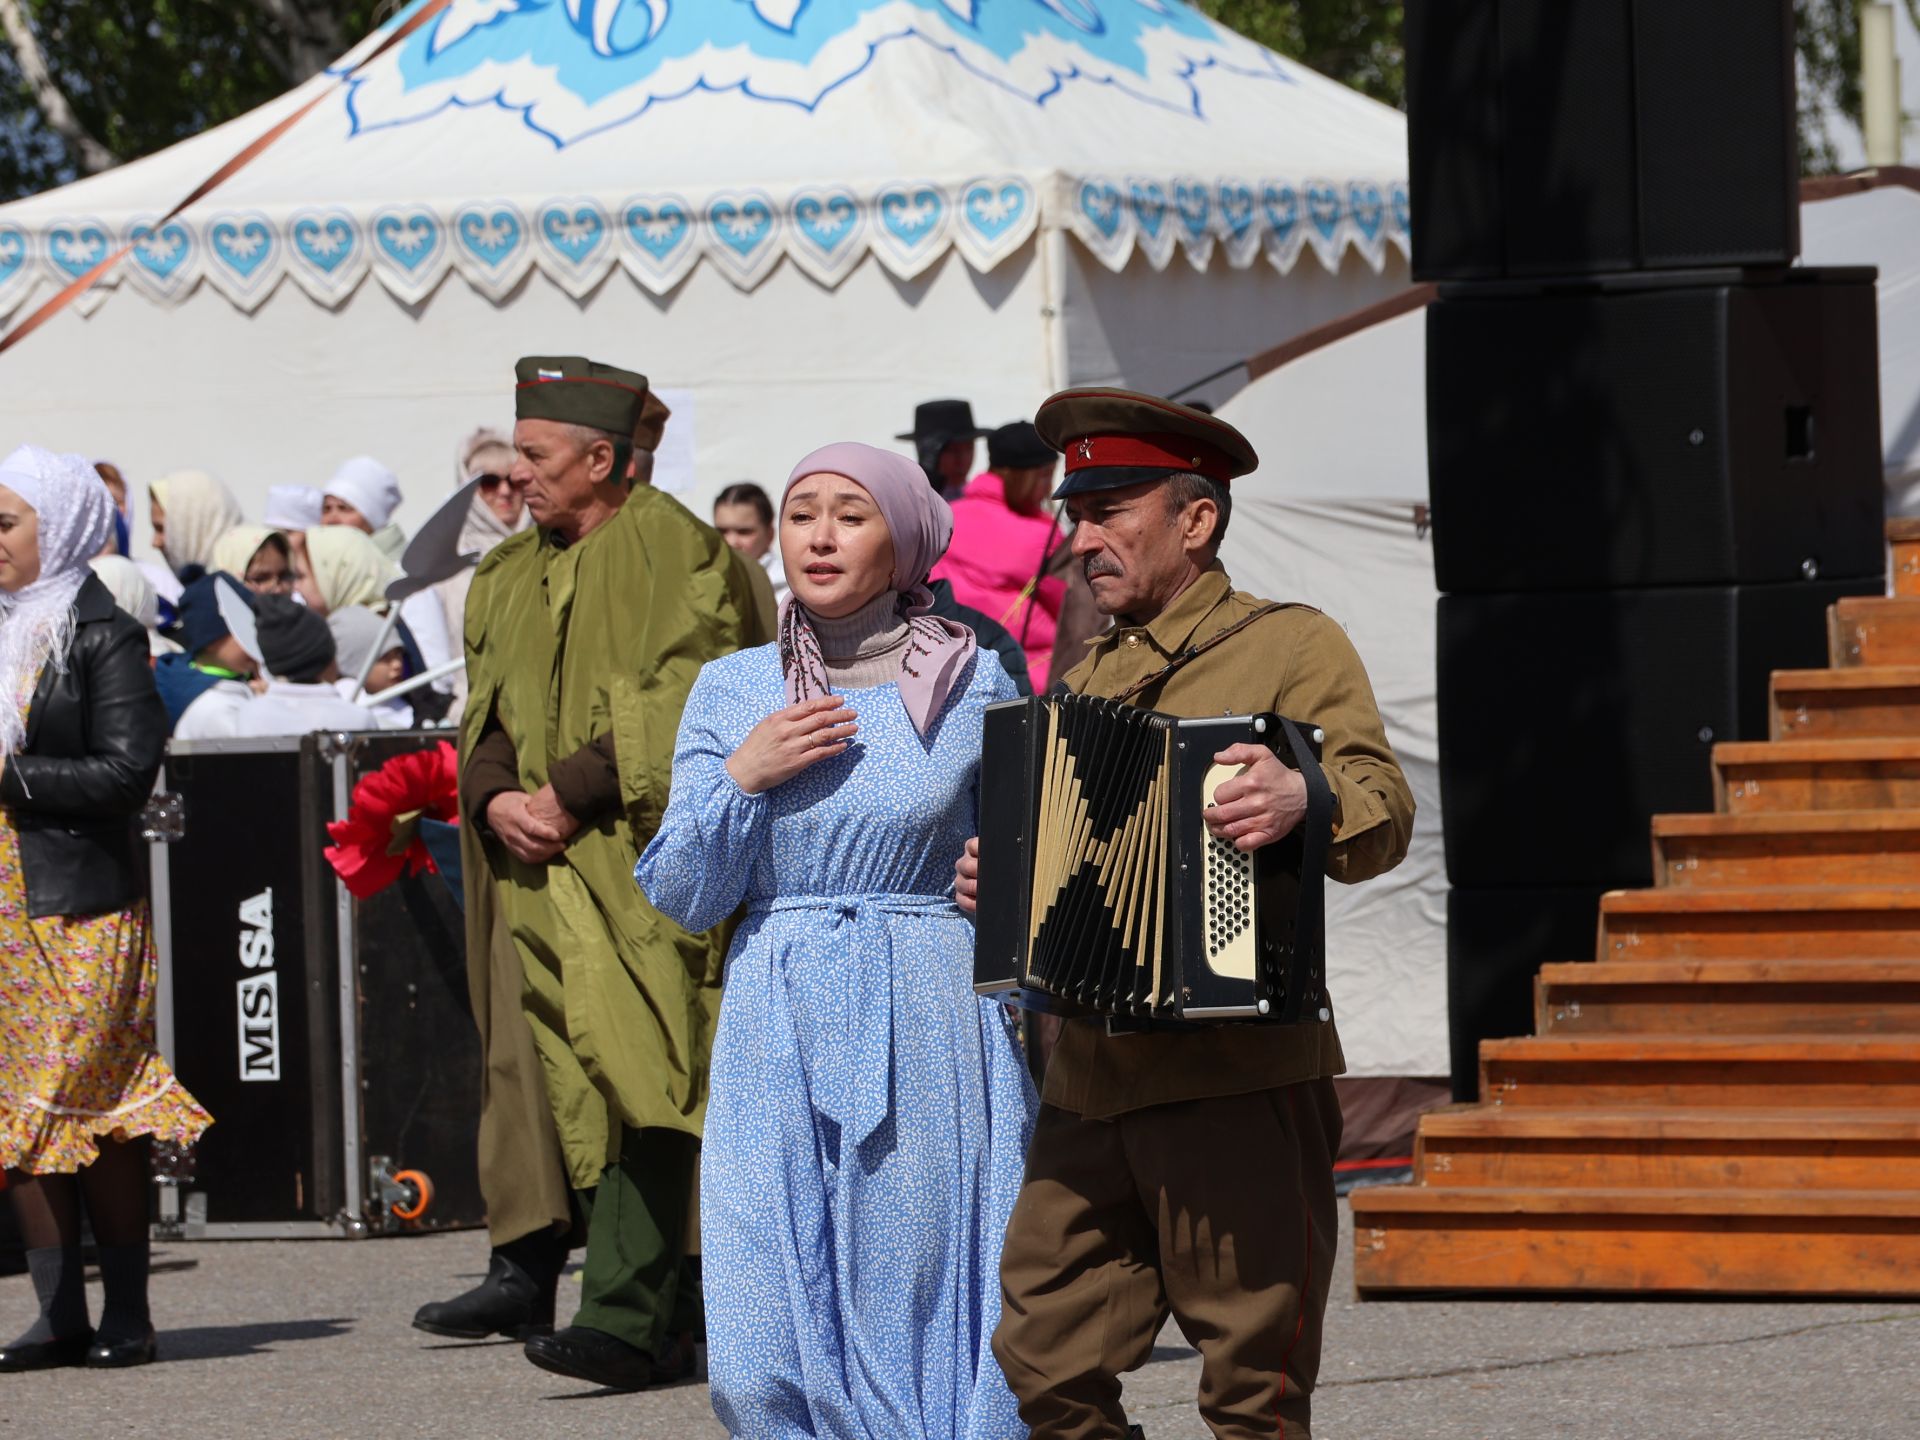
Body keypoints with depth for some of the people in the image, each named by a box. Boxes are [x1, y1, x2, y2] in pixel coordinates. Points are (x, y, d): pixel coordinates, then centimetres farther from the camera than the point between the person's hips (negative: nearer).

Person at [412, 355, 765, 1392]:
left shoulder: (674, 555, -4)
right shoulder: (510, 578, 19)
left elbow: (680, 713, -12)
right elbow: (485, 717, 17)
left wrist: (568, 792, -15)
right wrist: (496, 799, -4)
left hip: (643, 859, -7)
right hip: (540, 868, 7)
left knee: (631, 1075, -14)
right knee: (543, 1070, 4)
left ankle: (627, 1320, -21)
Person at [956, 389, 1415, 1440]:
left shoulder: (1292, 648, 0)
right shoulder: (1085, 681, 21)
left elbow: (1382, 816, -14)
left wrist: (1304, 799, -35)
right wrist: (994, 883, 10)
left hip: (1237, 1079, -6)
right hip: (1088, 1081, 7)